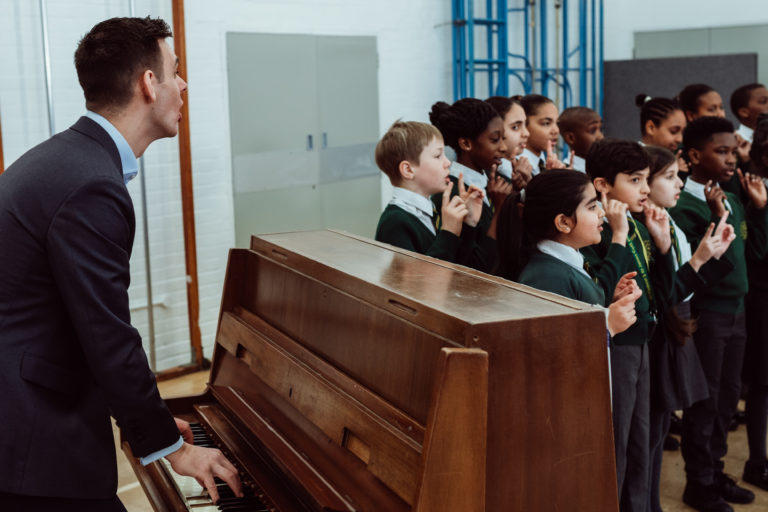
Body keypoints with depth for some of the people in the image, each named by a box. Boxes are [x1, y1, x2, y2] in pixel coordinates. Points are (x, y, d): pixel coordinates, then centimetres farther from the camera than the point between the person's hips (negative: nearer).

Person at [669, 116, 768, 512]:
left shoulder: (734, 201, 8)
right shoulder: (684, 207, -16)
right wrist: (718, 220, -28)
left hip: (735, 310, 8)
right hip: (706, 312, -8)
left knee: (728, 396, 16)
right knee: (704, 400, 3)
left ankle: (714, 471, 31)